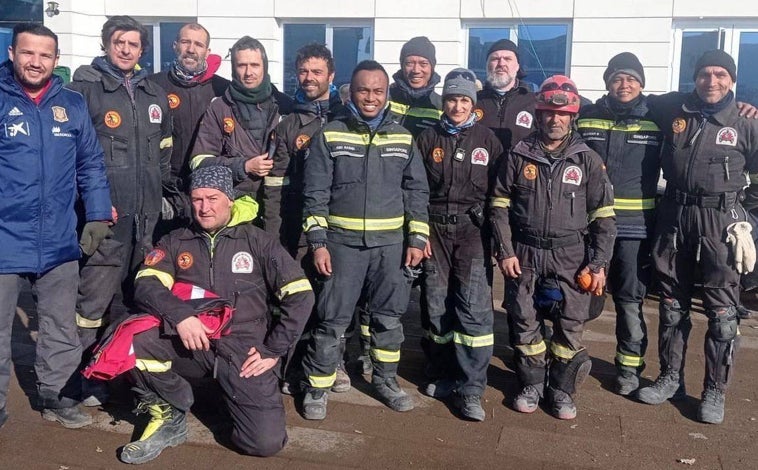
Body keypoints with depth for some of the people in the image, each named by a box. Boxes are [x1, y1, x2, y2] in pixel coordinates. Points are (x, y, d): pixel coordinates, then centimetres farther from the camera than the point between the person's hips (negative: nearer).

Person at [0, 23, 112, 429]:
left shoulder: (72, 104, 6)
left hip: (59, 241, 3)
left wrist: (98, 215, 5)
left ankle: (58, 397, 31)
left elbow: (91, 165, 11)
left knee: (61, 328, 15)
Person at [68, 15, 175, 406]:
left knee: (132, 293, 16)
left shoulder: (155, 94, 15)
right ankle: (87, 376, 8)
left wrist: (167, 193, 18)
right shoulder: (84, 88, -3)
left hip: (146, 214, 6)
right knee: (95, 295, -4)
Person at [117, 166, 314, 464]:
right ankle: (170, 415, -2)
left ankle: (232, 393, 20)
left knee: (266, 442, -14)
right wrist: (180, 315, -25)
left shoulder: (257, 241, 3)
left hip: (244, 349, -1)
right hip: (191, 344, 2)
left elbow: (300, 295, -1)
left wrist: (273, 349, -5)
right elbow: (146, 285, -7)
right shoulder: (176, 242, 9)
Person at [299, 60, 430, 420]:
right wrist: (317, 242, -8)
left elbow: (417, 191, 10)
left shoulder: (403, 138, 8)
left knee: (389, 316, 12)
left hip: (391, 242, 3)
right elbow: (315, 193, -2)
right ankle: (316, 387, 14)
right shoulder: (329, 136, 0)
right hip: (342, 241, -3)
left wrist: (417, 238, 2)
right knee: (332, 319, 0)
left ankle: (385, 380, 30)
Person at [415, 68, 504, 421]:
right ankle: (443, 374, 23)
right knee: (437, 305, 6)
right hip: (435, 229, 2)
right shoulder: (428, 139, 8)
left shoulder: (487, 139, 5)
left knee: (474, 306, -10)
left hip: (473, 229, -2)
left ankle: (471, 389, -5)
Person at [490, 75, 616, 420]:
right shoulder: (519, 156, 2)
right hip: (524, 253, 1)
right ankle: (532, 383, 25)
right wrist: (505, 251, -4)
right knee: (525, 321, 7)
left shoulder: (587, 160, 1)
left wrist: (598, 263, -4)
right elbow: (500, 206, 4)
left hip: (570, 255, 0)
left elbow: (603, 214, 1)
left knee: (570, 324, 2)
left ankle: (562, 389, 20)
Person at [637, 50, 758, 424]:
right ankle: (670, 377, 26)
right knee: (672, 304, 12)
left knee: (722, 310, -1)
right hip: (674, 216, 3)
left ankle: (715, 391, 11)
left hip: (720, 221, -2)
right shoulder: (674, 109, 4)